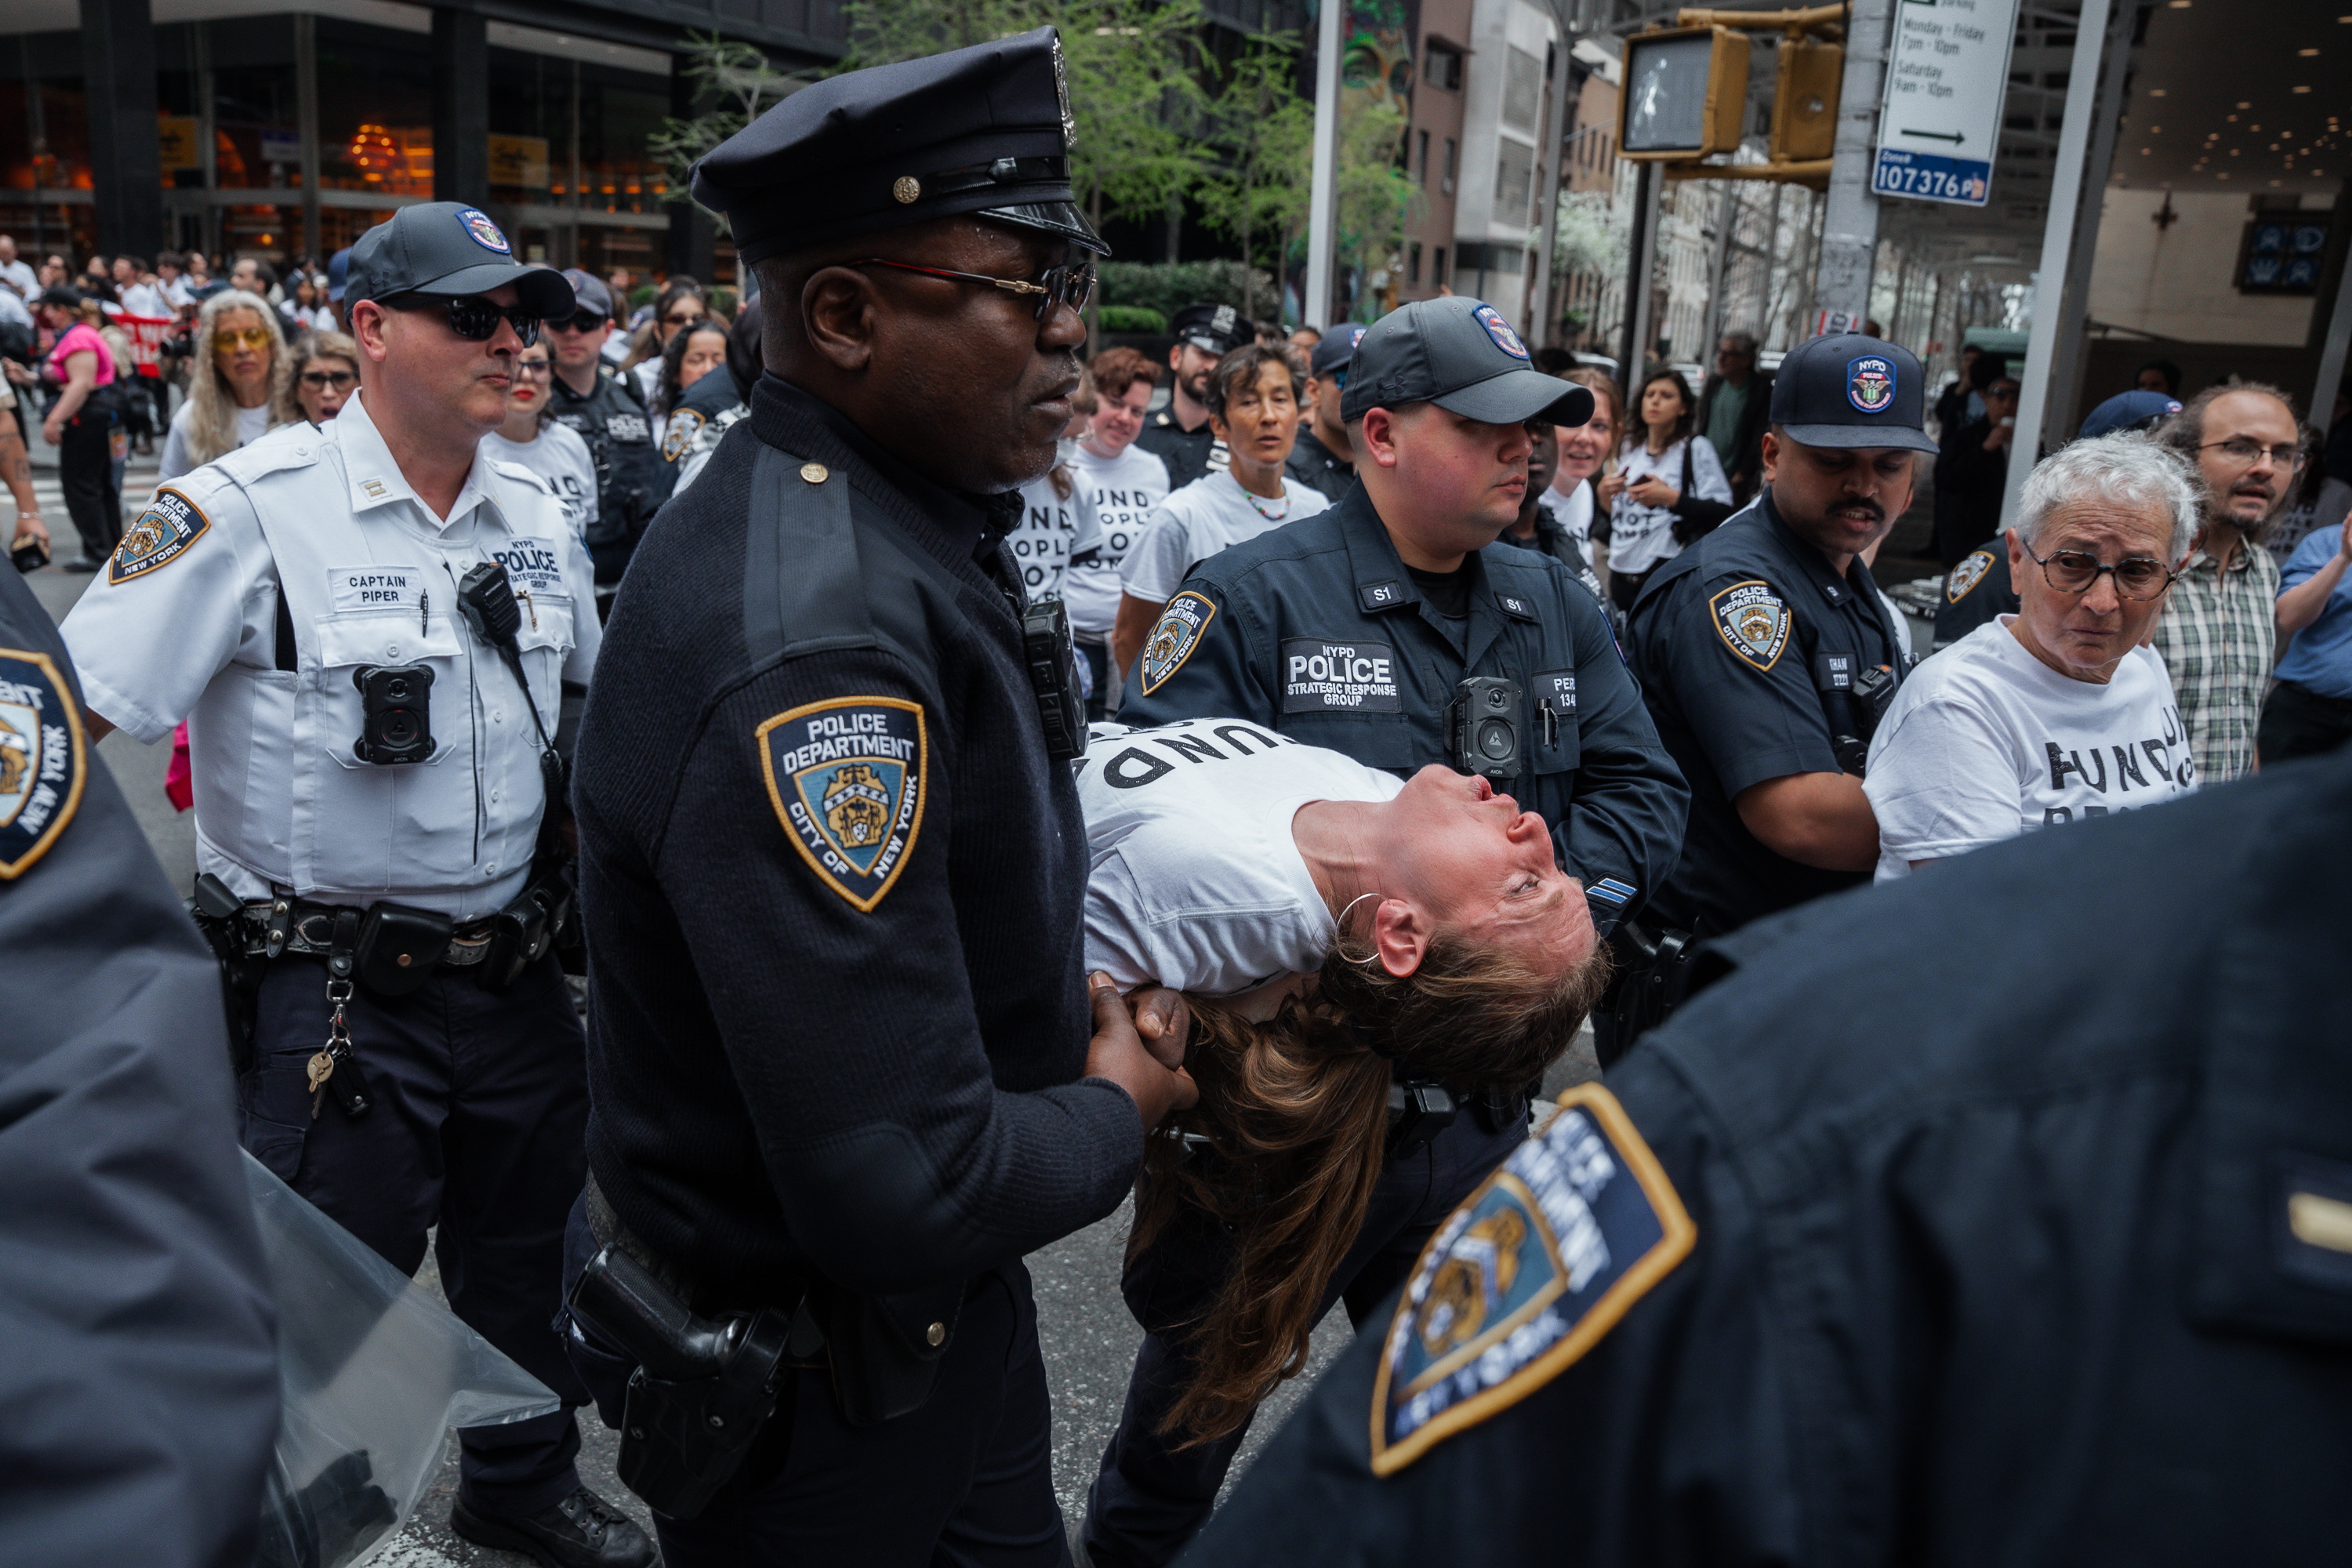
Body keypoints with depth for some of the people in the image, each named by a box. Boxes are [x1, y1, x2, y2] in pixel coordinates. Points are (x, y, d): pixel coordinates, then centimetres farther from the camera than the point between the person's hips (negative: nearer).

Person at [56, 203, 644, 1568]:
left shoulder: (534, 517, 4)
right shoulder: (247, 510, -14)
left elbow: (610, 690, 18)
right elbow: (70, 712, -16)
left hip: (518, 977, 6)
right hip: (335, 995, -5)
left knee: (526, 1260, 22)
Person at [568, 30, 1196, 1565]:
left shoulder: (906, 523, 0)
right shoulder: (809, 639, -33)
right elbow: (899, 1193, -33)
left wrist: (1059, 998, 1)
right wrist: (1115, 1111, -15)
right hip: (809, 1382, -8)